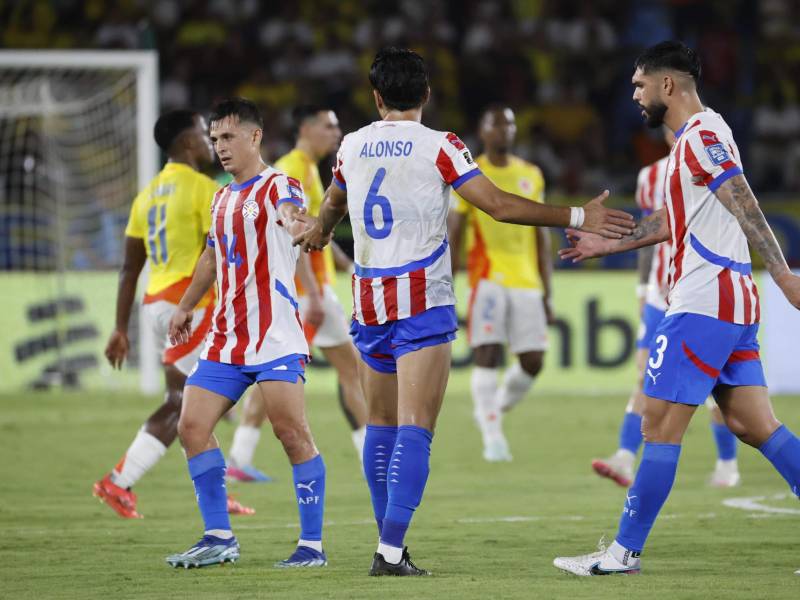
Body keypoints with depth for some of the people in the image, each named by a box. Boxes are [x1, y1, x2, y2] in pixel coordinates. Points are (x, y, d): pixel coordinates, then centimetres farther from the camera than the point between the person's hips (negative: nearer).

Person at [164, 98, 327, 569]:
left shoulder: (278, 187, -7)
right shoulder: (223, 199, 18)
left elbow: (292, 216, -31)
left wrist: (300, 226, -54)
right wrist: (186, 307, 36)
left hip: (275, 336, -8)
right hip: (226, 337, 8)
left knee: (292, 432, -12)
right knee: (192, 426, 1)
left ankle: (313, 545, -7)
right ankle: (220, 538, 9)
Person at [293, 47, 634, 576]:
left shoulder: (352, 146, 9)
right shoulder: (438, 146, -6)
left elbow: (334, 201, 30)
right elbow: (498, 205, -11)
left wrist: (319, 230, 54)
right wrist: (577, 218, -6)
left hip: (370, 302, 5)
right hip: (423, 302, -5)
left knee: (381, 426, 16)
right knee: (414, 428, -10)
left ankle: (388, 540, 21)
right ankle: (392, 549, -21)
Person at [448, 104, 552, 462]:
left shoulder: (531, 176, 13)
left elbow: (541, 236, 16)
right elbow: (452, 234, 1)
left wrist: (546, 292, 13)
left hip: (526, 283, 4)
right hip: (488, 280, -4)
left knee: (532, 362, 0)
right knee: (487, 355, -13)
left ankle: (492, 409, 25)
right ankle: (492, 436, -9)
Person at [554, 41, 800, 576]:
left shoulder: (701, 135, -11)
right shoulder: (697, 137, 20)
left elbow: (742, 204, -21)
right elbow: (674, 221, 31)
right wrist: (606, 244, 36)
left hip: (704, 305, -10)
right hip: (734, 306, 10)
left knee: (660, 425, -5)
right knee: (753, 425, 6)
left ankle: (625, 552, -1)